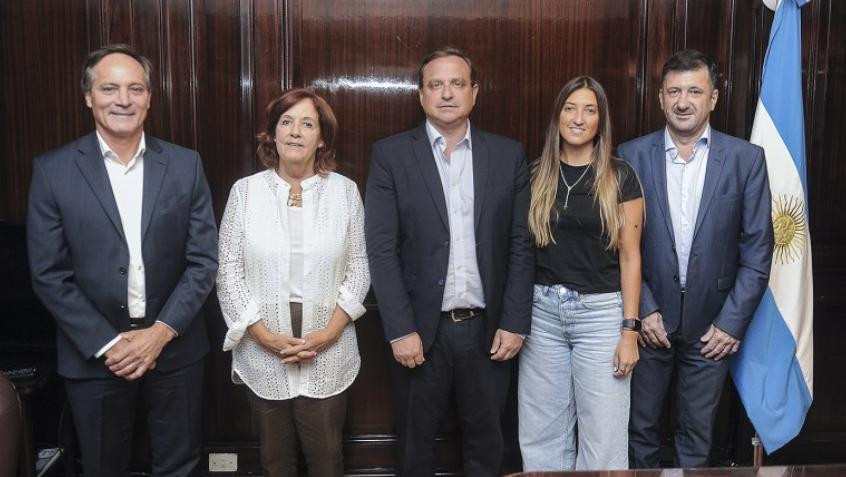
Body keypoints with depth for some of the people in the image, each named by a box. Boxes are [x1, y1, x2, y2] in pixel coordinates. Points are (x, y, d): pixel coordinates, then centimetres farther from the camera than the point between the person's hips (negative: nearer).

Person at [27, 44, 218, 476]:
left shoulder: (185, 165, -2)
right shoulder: (53, 170, -5)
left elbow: (204, 259, -3)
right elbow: (49, 274, -6)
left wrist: (161, 332, -11)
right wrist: (107, 343, -12)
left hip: (175, 349, 1)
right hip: (93, 354, -1)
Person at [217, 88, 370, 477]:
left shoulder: (345, 190, 1)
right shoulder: (245, 191, 0)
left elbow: (359, 268, 1)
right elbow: (228, 271, -1)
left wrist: (330, 331, -10)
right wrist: (264, 335, -10)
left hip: (327, 354, 0)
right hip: (263, 353, 1)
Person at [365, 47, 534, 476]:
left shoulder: (508, 155, 3)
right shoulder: (391, 155, -3)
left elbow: (521, 245, 3)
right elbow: (381, 249, -7)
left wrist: (514, 323, -3)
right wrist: (400, 330, -12)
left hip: (487, 327, 2)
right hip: (421, 328, -1)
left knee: (485, 441, 15)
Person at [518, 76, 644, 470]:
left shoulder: (620, 177, -1)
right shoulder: (536, 175, 5)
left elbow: (630, 256, -2)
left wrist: (630, 329, -7)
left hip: (601, 312, -2)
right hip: (542, 311, 3)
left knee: (603, 434, 4)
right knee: (542, 432, 11)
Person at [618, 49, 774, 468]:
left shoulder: (746, 159, -4)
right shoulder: (632, 156, -3)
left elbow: (757, 249, -2)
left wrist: (732, 322, -6)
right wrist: (644, 310, -8)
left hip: (712, 324, 0)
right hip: (649, 319, 0)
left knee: (697, 434, 14)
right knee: (641, 428, 14)